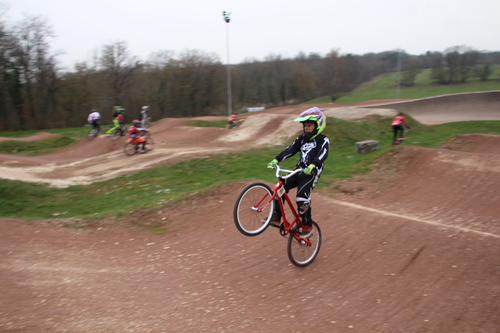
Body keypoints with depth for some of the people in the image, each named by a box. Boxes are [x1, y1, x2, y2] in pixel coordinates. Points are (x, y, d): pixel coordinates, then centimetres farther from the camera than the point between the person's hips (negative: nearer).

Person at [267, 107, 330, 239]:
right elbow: (290, 149, 7)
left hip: (311, 173, -6)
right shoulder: (302, 138, 15)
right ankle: (276, 218, 1)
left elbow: (322, 154, -22)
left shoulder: (323, 140, -4)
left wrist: (312, 166, -41)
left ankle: (307, 226, -2)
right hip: (299, 170, 6)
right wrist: (276, 160, -6)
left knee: (302, 198, -21)